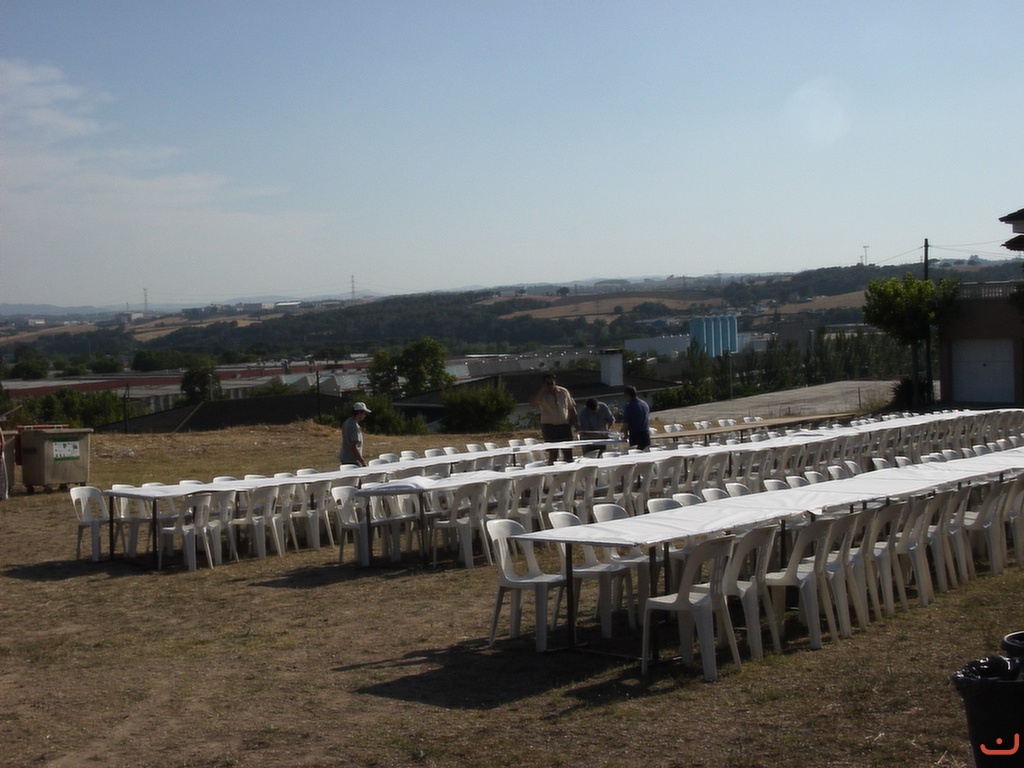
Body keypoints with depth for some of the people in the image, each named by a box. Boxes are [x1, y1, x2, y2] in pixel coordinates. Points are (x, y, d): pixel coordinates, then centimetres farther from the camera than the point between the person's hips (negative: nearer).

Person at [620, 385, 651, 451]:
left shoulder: (629, 407, -11)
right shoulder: (645, 404, 10)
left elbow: (625, 424, -10)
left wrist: (626, 435, 7)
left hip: (635, 436, -6)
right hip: (646, 435, 6)